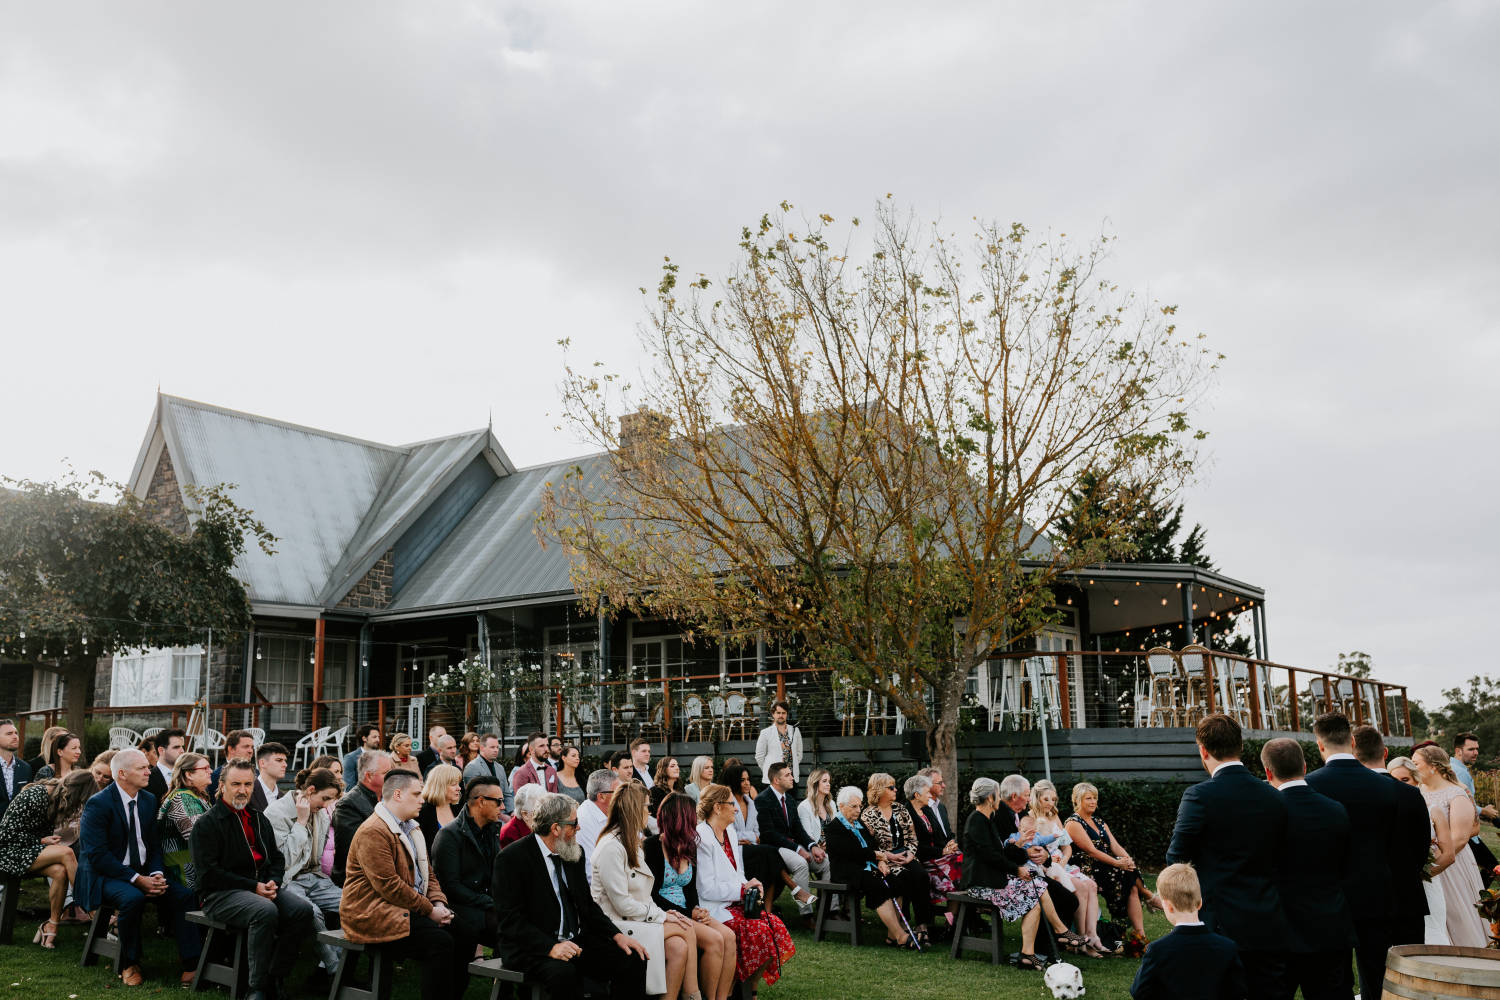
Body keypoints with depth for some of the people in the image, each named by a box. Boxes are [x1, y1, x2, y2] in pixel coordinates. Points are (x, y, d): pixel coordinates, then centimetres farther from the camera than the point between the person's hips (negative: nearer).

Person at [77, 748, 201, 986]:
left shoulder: (149, 801, 8)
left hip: (143, 873, 6)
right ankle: (129, 965, -14)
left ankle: (191, 965, -18)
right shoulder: (98, 804, -13)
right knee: (133, 898, -36)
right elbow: (97, 854, -18)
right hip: (105, 875, -6)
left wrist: (157, 874, -9)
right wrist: (137, 879, -23)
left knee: (185, 894, -19)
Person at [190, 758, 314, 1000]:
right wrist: (254, 887, -15)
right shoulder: (206, 824, -2)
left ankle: (275, 977, -10)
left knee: (303, 909, -21)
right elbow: (209, 873, -10)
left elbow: (276, 859, 24)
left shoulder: (259, 820, 19)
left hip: (262, 889, 6)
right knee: (266, 911, -36)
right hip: (221, 894, -6)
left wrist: (273, 882, 0)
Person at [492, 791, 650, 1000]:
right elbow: (510, 920, -16)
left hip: (577, 942, 7)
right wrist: (550, 948, -27)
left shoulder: (575, 853, 11)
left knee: (633, 961, -13)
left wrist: (617, 935, 2)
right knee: (563, 973, -37)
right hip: (532, 948, -6)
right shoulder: (512, 858, -11)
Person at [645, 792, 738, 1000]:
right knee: (714, 940, -25)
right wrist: (689, 913, -16)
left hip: (686, 912, 7)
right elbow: (651, 893, -13)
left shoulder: (689, 847, 13)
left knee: (728, 936, -17)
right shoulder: (652, 846, -10)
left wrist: (696, 909, -4)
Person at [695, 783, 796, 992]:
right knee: (757, 929, -26)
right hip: (714, 908, -8)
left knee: (775, 924, -14)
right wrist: (742, 889, -15)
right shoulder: (701, 839, -14)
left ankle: (750, 987, 1)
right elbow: (707, 889, -18)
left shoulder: (729, 832, 16)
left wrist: (750, 886, 2)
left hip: (736, 902, 8)